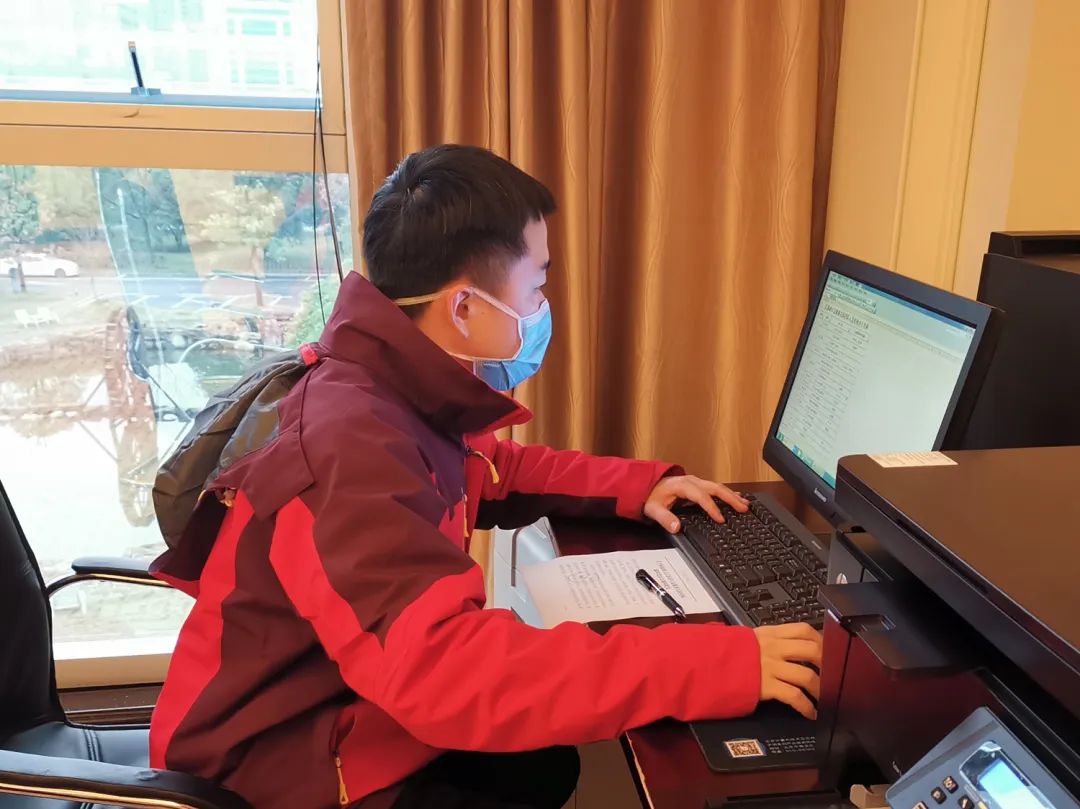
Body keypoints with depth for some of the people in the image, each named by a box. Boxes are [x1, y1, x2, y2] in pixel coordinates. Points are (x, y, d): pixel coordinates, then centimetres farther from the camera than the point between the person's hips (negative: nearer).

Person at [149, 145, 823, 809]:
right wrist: (723, 664, -42)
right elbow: (446, 666, -44)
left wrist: (638, 486, 3)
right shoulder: (348, 449, -34)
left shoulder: (413, 393, -4)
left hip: (364, 719, 9)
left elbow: (494, 471, 17)